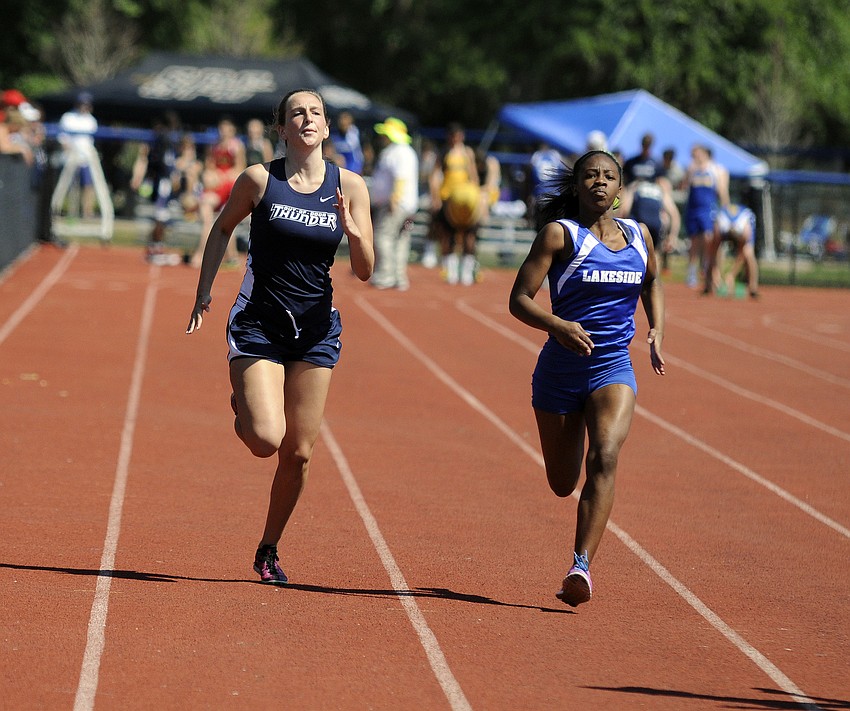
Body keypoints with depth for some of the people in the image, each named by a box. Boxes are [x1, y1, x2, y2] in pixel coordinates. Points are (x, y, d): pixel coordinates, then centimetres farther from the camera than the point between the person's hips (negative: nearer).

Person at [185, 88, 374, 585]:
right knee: (266, 439, -18)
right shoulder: (259, 179, -5)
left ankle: (269, 550, 22)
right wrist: (205, 291, 6)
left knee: (300, 452, 2)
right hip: (259, 324, -2)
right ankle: (243, 408, 19)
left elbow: (365, 272, 1)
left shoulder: (350, 186, -1)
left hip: (316, 328, 2)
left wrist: (354, 233, -19)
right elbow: (223, 229, 13)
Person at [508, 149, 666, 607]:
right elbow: (519, 300, -10)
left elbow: (652, 283, 27)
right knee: (562, 483, 8)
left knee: (604, 457, -24)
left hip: (614, 368, 1)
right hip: (560, 370, -1)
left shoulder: (638, 236, 6)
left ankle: (581, 566, -30)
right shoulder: (560, 233, -6)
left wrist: (657, 332, 9)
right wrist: (558, 326, -28)